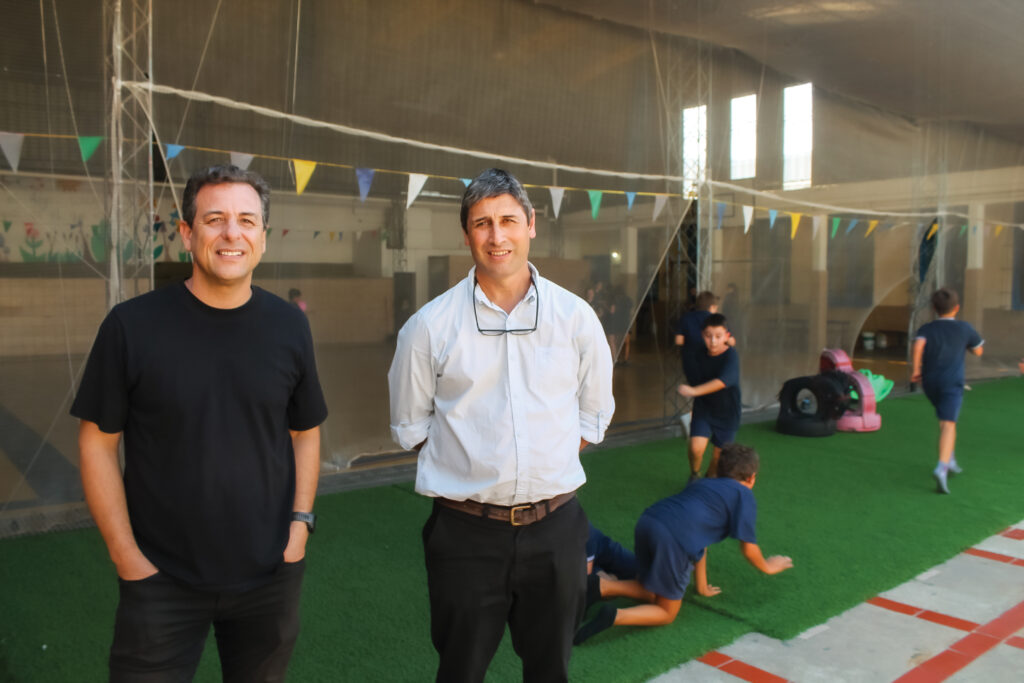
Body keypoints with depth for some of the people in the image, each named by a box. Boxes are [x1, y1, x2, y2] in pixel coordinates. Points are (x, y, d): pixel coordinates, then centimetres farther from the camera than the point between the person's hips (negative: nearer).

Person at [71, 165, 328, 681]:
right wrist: (126, 556, -6)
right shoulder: (132, 325, -9)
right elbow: (98, 441, -4)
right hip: (162, 581, -2)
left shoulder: (289, 326, -2)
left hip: (270, 577, 3)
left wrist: (301, 521, -3)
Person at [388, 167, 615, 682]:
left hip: (555, 528, 2)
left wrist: (547, 463, 4)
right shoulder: (430, 326, -5)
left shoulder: (576, 317, 0)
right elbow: (410, 425, 6)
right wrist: (476, 467, 0)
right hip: (465, 530, -1)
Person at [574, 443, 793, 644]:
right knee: (667, 613, 11)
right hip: (673, 539, -7)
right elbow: (748, 548, 14)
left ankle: (601, 586, 2)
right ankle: (613, 617, -14)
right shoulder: (744, 495, 13)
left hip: (646, 522, 7)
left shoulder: (703, 484, 32)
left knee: (653, 593, 26)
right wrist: (767, 566, 36)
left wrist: (702, 587, 40)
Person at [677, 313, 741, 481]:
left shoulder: (731, 355, -22)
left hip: (727, 412, -2)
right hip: (703, 409, 2)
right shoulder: (700, 356, -6)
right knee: (696, 447, -16)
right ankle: (694, 475, 15)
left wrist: (694, 391, -46)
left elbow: (723, 381, -38)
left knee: (719, 454, 10)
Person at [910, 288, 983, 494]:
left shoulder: (927, 328, 3)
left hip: (930, 381, 3)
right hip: (952, 381, -3)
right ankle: (942, 467, -31)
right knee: (948, 424, -13)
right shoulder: (964, 327, 4)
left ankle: (950, 460, 32)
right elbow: (978, 351, 16)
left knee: (945, 419, 25)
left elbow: (919, 343, -18)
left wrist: (916, 370, -12)